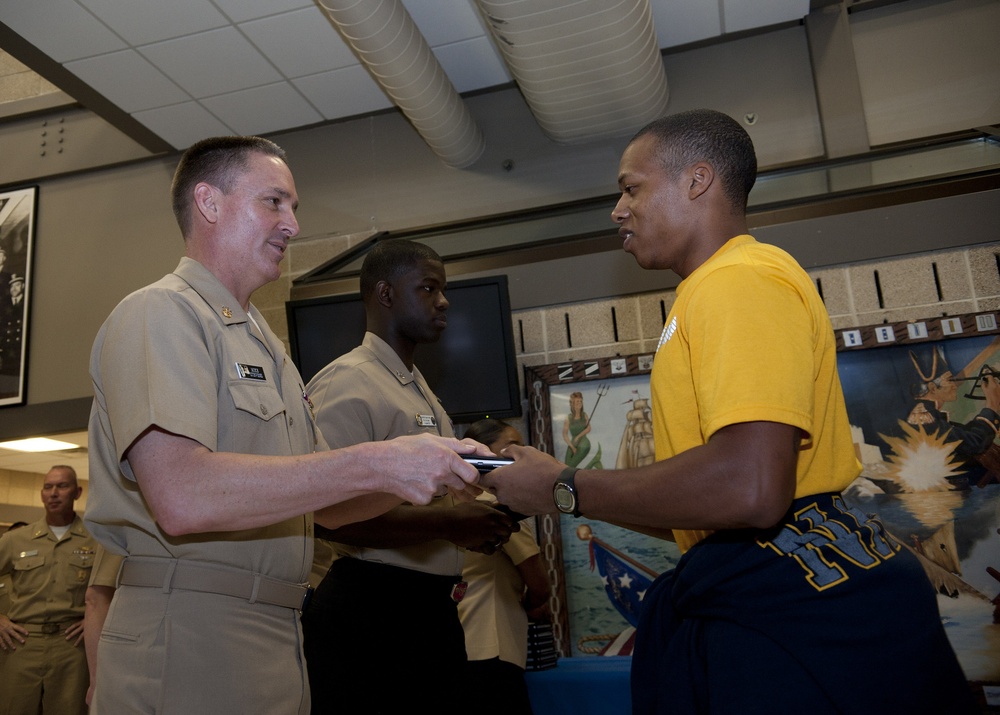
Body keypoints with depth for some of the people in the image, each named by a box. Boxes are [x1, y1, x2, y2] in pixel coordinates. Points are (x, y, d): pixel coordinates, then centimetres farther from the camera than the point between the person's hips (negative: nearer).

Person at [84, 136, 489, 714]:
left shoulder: (267, 346, 19)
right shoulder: (162, 313, -9)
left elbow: (324, 504, 17)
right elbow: (182, 497, -24)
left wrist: (433, 470, 1)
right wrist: (376, 464, -23)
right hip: (189, 639, -8)